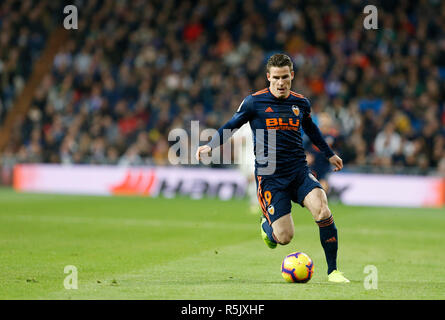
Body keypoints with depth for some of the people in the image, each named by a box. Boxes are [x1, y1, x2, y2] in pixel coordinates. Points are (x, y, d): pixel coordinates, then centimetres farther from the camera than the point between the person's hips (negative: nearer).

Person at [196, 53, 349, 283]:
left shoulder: (301, 103, 9)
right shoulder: (254, 102, -3)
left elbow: (310, 128, 28)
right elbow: (231, 126, 8)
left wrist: (329, 154, 40)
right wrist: (210, 145, -8)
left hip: (299, 171, 3)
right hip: (269, 176, -3)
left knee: (322, 211, -23)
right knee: (284, 237, -11)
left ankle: (332, 270, -9)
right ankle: (266, 225, 29)